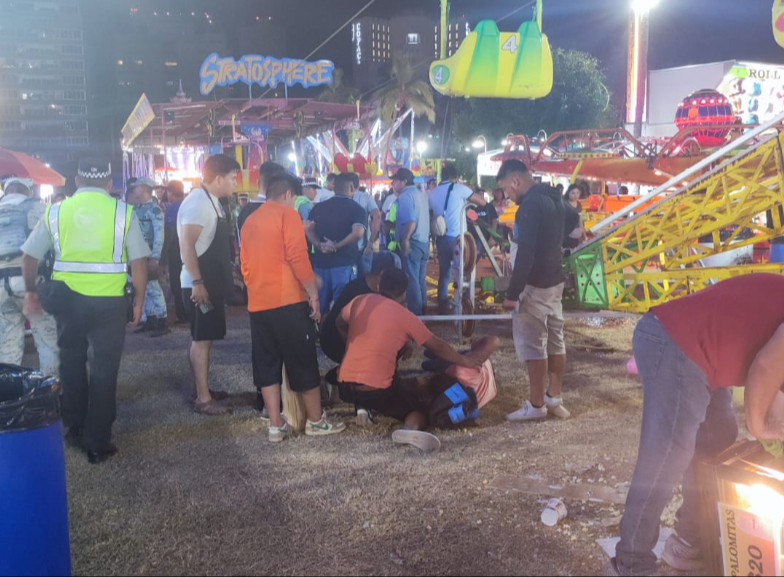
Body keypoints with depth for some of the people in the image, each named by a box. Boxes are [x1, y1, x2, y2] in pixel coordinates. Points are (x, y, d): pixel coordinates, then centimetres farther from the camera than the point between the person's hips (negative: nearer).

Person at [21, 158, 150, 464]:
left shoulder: (56, 210, 4)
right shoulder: (122, 212, -3)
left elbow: (30, 256, 8)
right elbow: (139, 261, -6)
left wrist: (31, 292, 21)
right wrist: (139, 300, 4)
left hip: (67, 299, 2)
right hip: (109, 301, -2)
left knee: (71, 365, 22)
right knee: (103, 371, 7)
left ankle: (75, 430, 34)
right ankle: (97, 444, 13)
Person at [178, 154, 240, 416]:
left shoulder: (212, 201, 13)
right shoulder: (198, 202, -18)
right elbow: (187, 244, -25)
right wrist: (197, 282, -27)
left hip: (212, 282, 10)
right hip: (200, 284, -10)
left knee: (203, 339, 16)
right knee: (201, 339, -5)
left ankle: (203, 389, 26)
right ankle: (203, 399, 1)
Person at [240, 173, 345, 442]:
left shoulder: (250, 221, 16)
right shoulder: (287, 214, -5)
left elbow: (245, 263, 19)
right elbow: (297, 257, -15)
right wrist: (313, 294, -11)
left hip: (258, 304, 7)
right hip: (288, 301, -7)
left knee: (267, 366, 9)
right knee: (304, 363, 4)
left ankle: (276, 425, 12)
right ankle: (316, 421, 14)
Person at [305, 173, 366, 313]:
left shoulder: (318, 207, 12)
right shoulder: (357, 209, -2)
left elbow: (308, 229, 0)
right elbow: (357, 233, -19)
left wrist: (319, 245, -9)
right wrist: (337, 246, -11)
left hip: (321, 262, 4)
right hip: (344, 263, -4)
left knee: (321, 304, 14)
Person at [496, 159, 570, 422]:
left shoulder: (530, 204, -18)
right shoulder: (552, 199, 12)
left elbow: (525, 252, -23)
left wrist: (513, 292, -21)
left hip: (535, 284, -10)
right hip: (554, 280, 10)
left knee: (532, 344, -3)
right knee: (555, 341, 12)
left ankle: (537, 405, 3)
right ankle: (554, 399, 20)